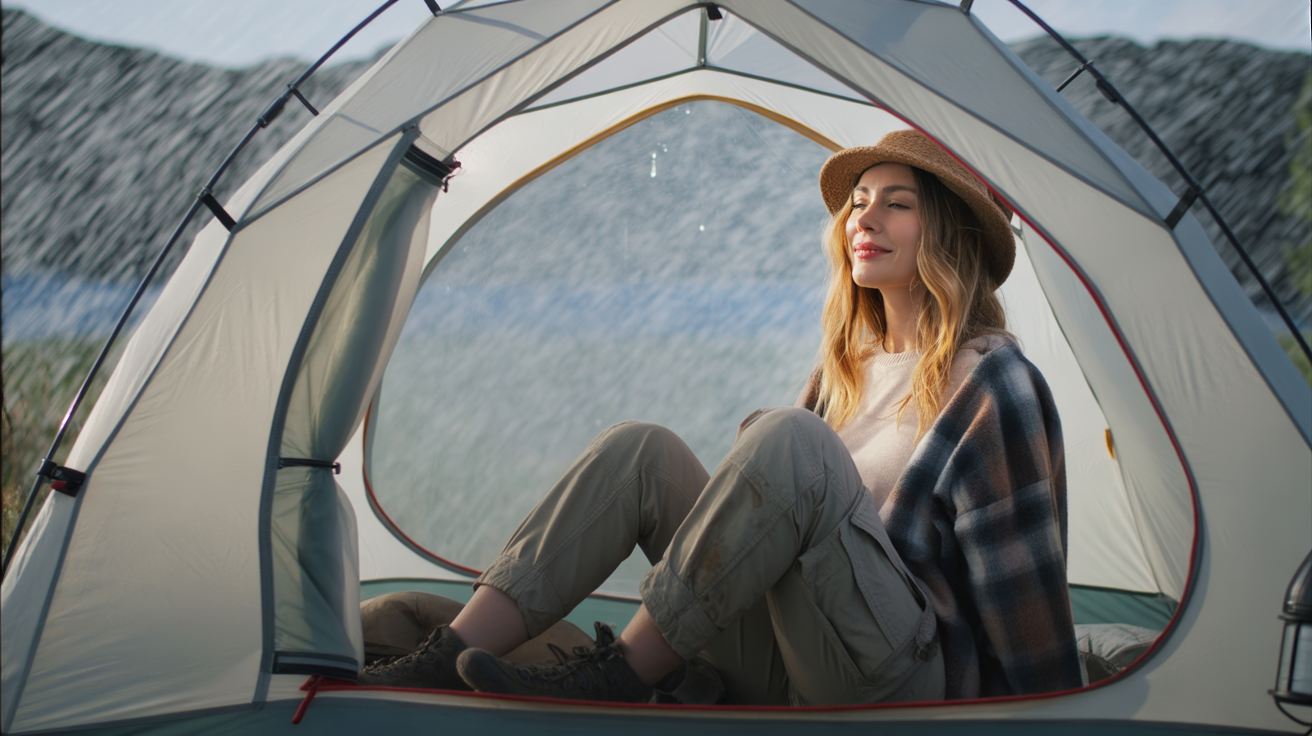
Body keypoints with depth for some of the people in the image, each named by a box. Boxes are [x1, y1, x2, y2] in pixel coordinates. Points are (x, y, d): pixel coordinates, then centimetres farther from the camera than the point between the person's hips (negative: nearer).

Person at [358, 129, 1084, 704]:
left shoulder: (993, 385, -10)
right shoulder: (849, 368, 15)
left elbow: (1023, 578, -10)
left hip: (914, 687, -7)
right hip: (792, 665, 8)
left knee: (788, 443, -32)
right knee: (639, 450, -6)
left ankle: (618, 677, -19)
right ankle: (448, 659, -17)